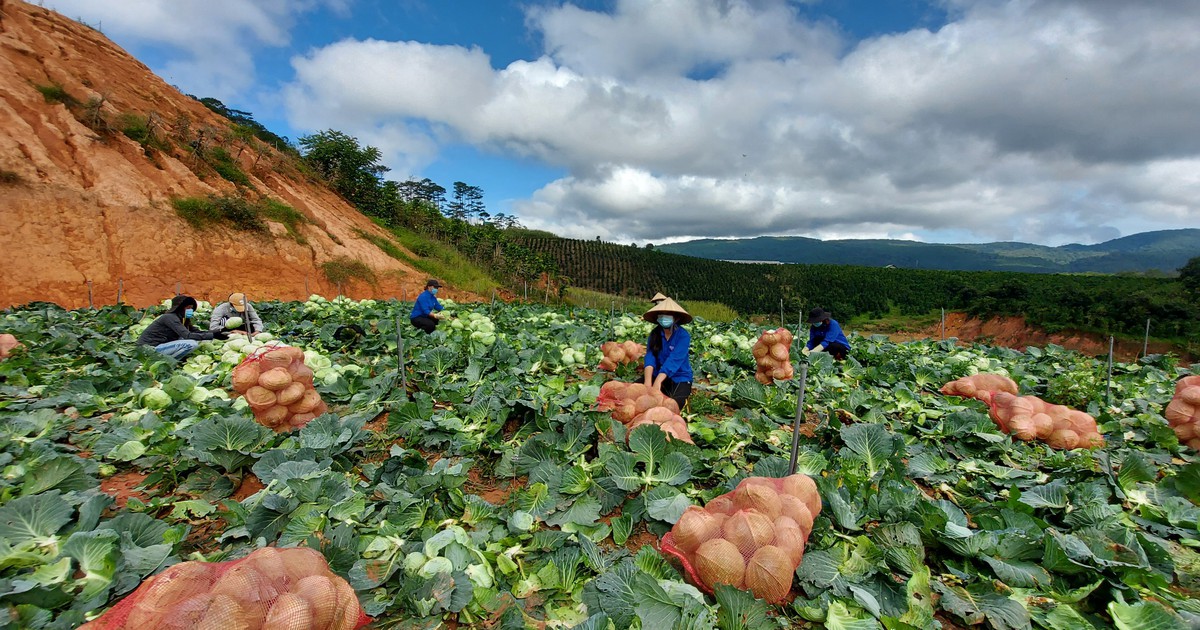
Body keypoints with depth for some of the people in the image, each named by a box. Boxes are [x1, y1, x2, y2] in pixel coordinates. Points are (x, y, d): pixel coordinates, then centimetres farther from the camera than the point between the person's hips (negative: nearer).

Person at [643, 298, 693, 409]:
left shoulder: (683, 335, -16)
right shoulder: (655, 333, -2)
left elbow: (674, 360, -28)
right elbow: (650, 356, -16)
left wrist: (657, 382, -40)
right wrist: (648, 381, -34)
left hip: (679, 378, -4)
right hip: (658, 375, 4)